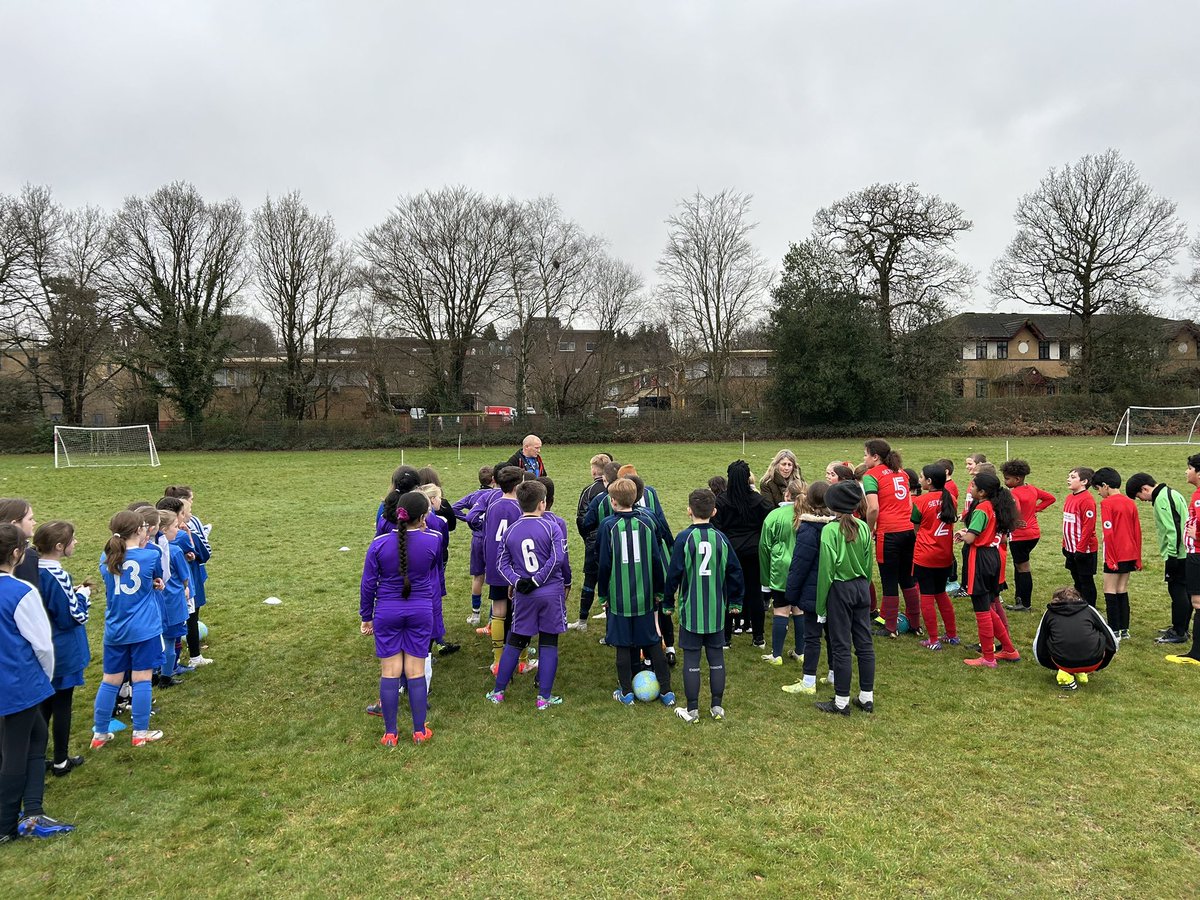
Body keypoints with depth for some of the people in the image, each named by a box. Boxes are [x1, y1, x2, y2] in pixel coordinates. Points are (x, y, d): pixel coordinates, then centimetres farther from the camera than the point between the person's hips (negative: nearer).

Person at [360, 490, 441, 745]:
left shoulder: (380, 544, -11)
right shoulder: (433, 540, -12)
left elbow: (368, 584, -3)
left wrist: (366, 616, 9)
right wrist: (423, 529, 18)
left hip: (387, 612, 0)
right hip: (421, 612, 0)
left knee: (389, 672, 9)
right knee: (416, 671, 10)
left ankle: (390, 734, 17)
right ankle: (420, 731, 18)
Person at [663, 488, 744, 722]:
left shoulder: (684, 538, -11)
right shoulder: (721, 538, -2)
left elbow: (674, 574, -9)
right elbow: (735, 572, 5)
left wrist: (668, 603, 4)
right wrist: (735, 601, 19)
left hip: (691, 611, -3)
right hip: (717, 611, 3)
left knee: (691, 659, 5)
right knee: (716, 658, 12)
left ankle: (692, 710, 11)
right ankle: (717, 706, 19)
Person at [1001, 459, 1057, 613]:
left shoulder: (1013, 493, -20)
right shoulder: (1032, 489, 6)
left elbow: (1015, 508, -41)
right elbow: (1051, 498, 18)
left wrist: (1015, 521, -23)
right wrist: (1035, 509, 10)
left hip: (1020, 535, -9)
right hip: (1034, 533, 9)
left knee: (1023, 568, 1)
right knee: (1019, 564, 22)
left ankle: (1025, 604, 11)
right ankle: (1019, 595, 31)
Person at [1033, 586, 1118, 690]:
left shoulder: (1049, 613, 19)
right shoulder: (1088, 609, 19)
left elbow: (1038, 645, 24)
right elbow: (1113, 641, 25)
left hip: (1063, 663, 0)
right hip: (1092, 663, 1)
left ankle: (1065, 675, 7)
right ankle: (1081, 673, 14)